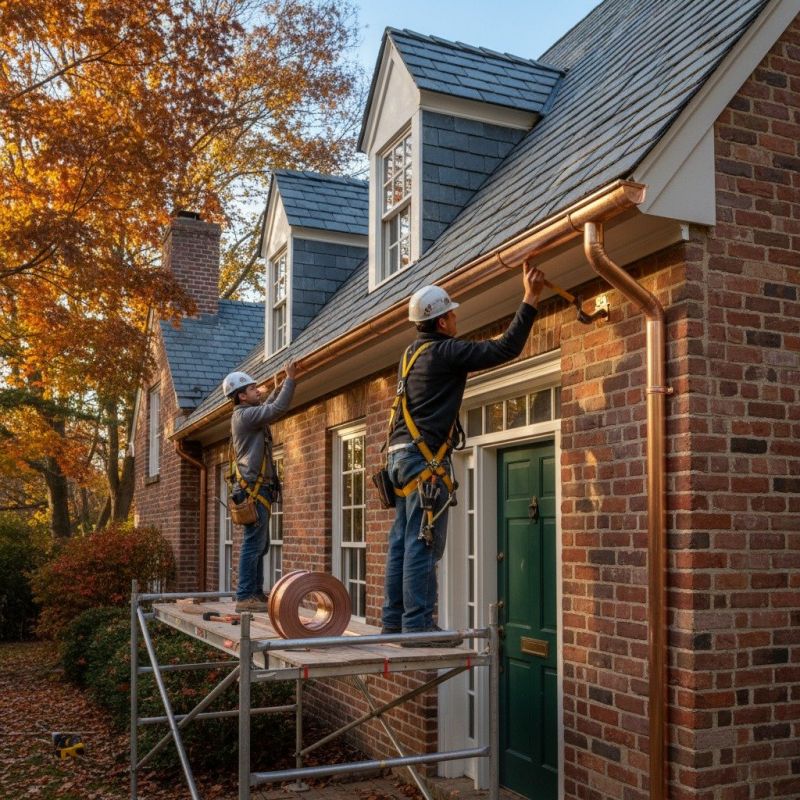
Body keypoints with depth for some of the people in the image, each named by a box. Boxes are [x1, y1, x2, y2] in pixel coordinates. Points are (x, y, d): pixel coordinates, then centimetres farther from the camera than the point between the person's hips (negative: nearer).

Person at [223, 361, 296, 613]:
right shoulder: (244, 414, -11)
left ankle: (256, 593, 16)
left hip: (257, 488, 11)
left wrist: (277, 388, 28)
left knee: (259, 544, 12)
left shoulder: (247, 415, 18)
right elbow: (277, 409, -20)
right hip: (253, 488, -11)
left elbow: (267, 409, 37)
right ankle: (245, 597, -10)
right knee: (253, 544, -11)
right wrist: (290, 379, -12)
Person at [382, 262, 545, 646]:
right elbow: (505, 349, -11)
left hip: (401, 456, 9)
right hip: (425, 458, -9)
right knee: (423, 544, -9)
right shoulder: (444, 352, -9)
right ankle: (418, 626, -9)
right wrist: (530, 298, -6)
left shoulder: (415, 352, 18)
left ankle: (394, 621, 12)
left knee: (402, 542, 9)